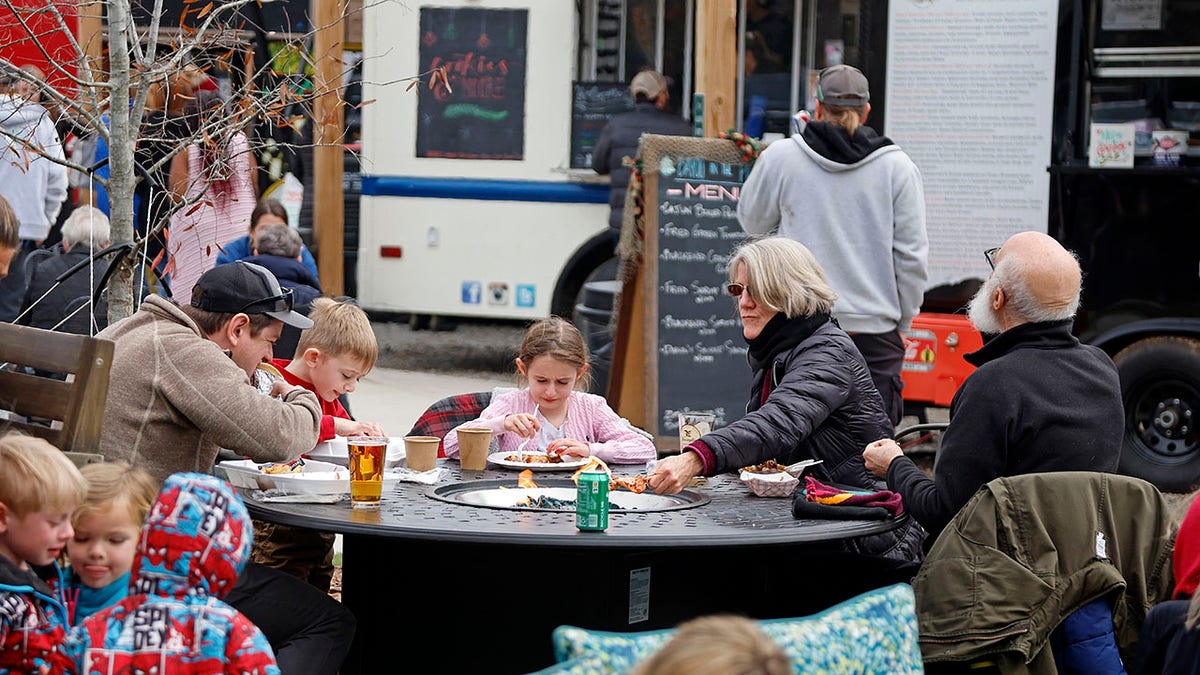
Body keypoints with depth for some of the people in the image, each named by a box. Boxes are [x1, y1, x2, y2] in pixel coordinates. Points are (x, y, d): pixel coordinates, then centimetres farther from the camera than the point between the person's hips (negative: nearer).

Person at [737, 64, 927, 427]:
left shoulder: (780, 158, -2)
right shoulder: (897, 166, 0)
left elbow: (752, 220, 15)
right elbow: (911, 255, 2)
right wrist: (903, 320, 14)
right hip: (875, 327, 0)